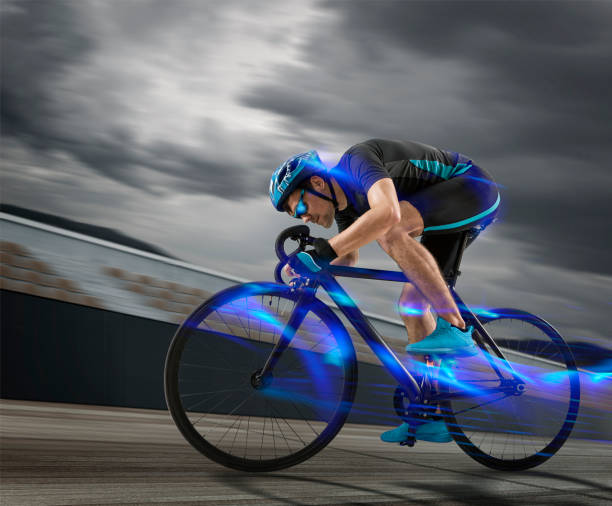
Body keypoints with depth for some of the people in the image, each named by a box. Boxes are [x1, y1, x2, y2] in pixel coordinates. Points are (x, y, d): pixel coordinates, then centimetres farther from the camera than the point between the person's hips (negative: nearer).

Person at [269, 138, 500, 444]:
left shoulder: (357, 159, -24)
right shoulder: (344, 204, 5)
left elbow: (387, 212, -42)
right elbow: (348, 261, 13)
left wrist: (324, 251, -41)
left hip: (474, 185, -9)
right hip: (449, 210, 9)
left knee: (390, 229, -31)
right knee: (411, 304, 2)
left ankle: (455, 328, -27)